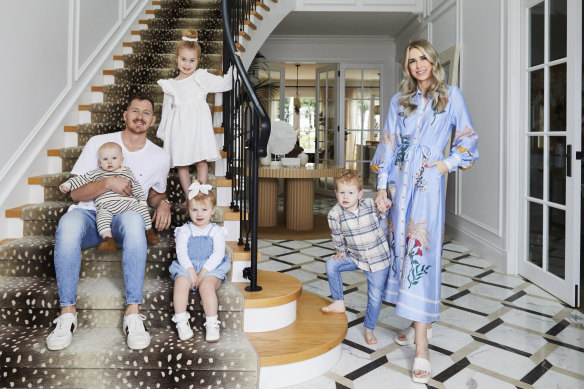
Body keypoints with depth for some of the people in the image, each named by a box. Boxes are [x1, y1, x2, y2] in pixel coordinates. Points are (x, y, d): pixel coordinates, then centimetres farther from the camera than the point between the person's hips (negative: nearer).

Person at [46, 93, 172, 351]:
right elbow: (75, 193, -1)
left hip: (123, 217, 0)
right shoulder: (98, 143, 3)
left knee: (133, 218, -39)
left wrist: (163, 203, -1)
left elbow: (154, 194, 24)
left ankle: (133, 315, -39)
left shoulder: (160, 157, 8)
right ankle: (67, 314, -29)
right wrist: (107, 183, -18)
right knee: (68, 224, -38)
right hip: (90, 214, 0)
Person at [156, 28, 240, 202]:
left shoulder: (202, 77, 5)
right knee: (181, 164, 3)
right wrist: (163, 133, 18)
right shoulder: (170, 85, 12)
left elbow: (225, 83, 0)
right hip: (179, 127, 2)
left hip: (198, 125, -2)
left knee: (201, 161, 0)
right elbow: (167, 110, 17)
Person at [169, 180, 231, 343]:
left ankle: (212, 324, -23)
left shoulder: (216, 231, 8)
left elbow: (218, 254, -3)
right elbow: (181, 253, 0)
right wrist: (191, 271, -14)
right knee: (181, 283, -31)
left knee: (207, 286, -33)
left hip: (210, 269, -1)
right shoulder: (184, 231, 10)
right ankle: (181, 323, -20)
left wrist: (203, 272, -14)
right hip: (187, 268, 1)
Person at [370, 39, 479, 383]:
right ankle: (420, 325, 21)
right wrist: (382, 186, 3)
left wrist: (449, 163, -5)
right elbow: (388, 144, 10)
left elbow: (468, 138, 11)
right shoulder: (400, 101, 15)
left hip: (428, 184, -4)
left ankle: (421, 347, -10)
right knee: (401, 247, 5)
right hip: (400, 182, 4)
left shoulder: (452, 96, 8)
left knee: (422, 251, -12)